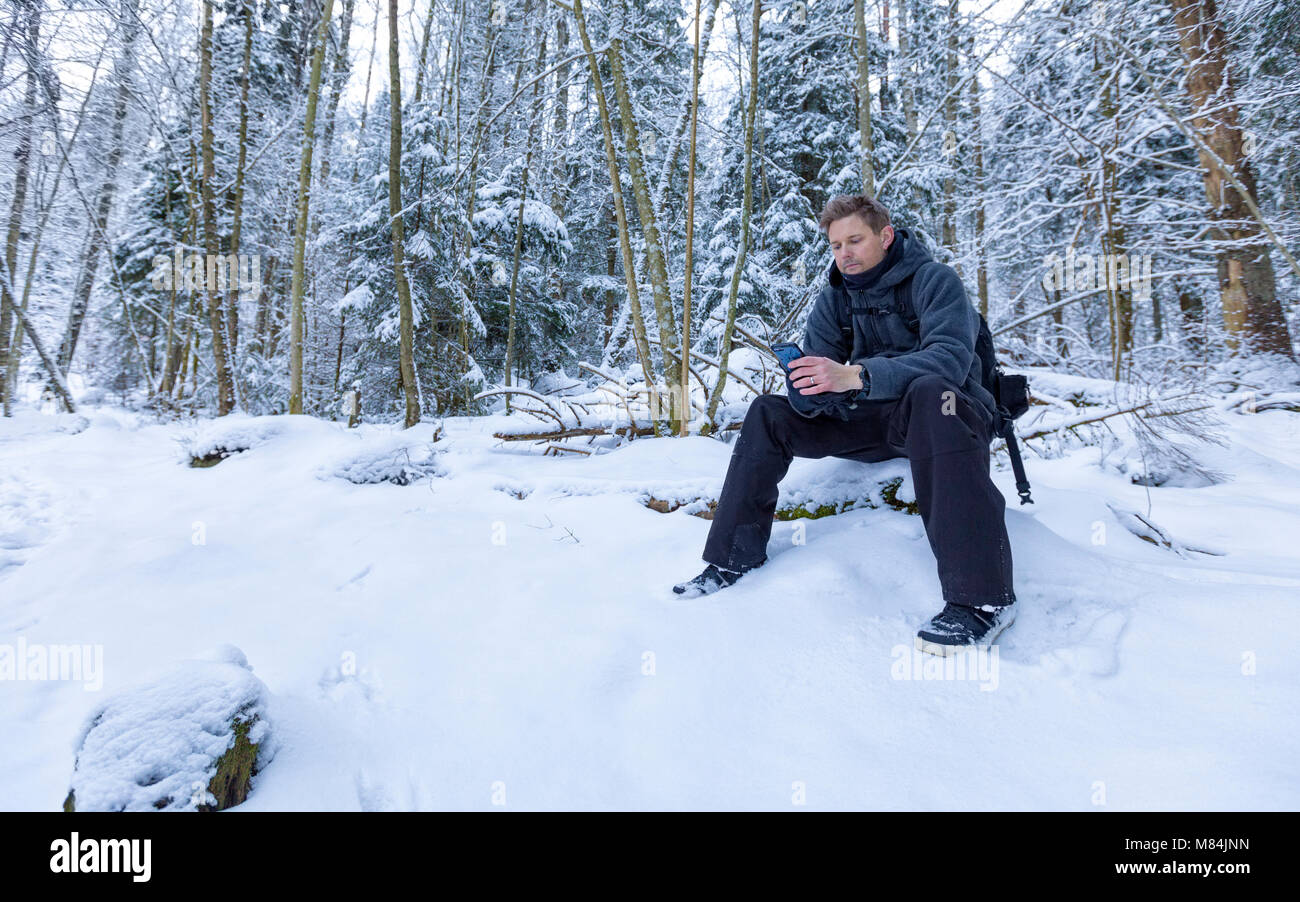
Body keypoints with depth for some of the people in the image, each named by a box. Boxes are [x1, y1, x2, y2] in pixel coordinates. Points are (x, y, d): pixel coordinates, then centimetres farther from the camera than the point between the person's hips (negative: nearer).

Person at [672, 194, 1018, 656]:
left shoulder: (933, 279, -11)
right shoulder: (836, 296, 7)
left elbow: (950, 358, -29)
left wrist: (855, 376, -41)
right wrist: (807, 386, -26)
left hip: (940, 410, -5)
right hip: (874, 419, 6)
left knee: (929, 393, -41)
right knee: (767, 413, -7)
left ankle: (983, 596, -44)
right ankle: (734, 558, -3)